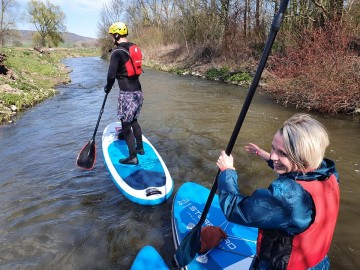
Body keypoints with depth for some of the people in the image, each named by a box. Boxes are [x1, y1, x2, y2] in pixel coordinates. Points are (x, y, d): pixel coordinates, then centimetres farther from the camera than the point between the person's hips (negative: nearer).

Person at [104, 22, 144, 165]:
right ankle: (140, 148, 33)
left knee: (126, 124, 0)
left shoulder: (117, 52, -14)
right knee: (133, 120, 22)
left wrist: (108, 87, 3)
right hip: (138, 90, 8)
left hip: (127, 93, -8)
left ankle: (133, 157, 5)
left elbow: (111, 74, -15)